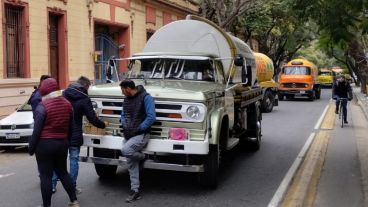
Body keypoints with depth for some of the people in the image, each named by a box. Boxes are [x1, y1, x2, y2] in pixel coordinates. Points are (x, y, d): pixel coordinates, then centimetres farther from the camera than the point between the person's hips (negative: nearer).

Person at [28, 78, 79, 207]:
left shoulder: (42, 106, -15)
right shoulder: (67, 104, 5)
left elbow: (37, 130, -14)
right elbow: (70, 127, 12)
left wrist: (31, 148, -5)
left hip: (45, 144, -6)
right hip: (62, 143, 6)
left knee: (45, 176, 3)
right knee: (63, 172, 18)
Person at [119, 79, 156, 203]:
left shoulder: (146, 97, -13)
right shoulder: (126, 99, 10)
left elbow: (151, 117, -18)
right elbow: (123, 115, 22)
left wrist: (139, 128, -16)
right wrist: (124, 125, 3)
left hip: (141, 135, -7)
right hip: (128, 135, 7)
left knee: (125, 150, -29)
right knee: (131, 164, 7)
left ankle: (142, 156, 2)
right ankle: (135, 191, 16)